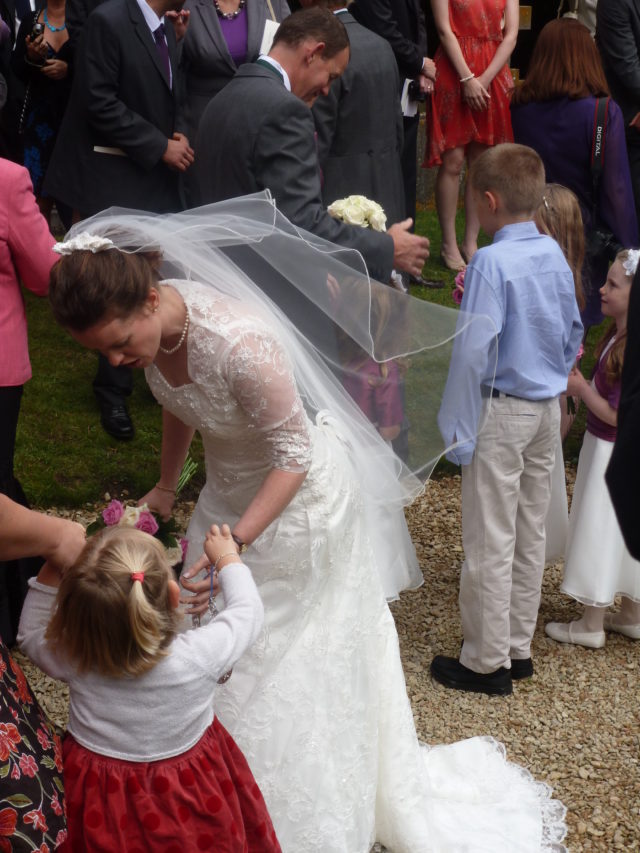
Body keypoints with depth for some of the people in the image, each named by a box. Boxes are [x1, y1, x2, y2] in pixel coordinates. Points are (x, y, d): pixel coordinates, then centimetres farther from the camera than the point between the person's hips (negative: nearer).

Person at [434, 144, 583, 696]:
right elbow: (574, 334, 12)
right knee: (530, 534, 16)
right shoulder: (556, 255, 2)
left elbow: (473, 351, -22)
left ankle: (487, 663, 13)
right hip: (548, 408, 8)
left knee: (490, 542, 3)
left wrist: (454, 427, -17)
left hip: (501, 412, -8)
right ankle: (519, 647, 29)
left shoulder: (491, 263, -20)